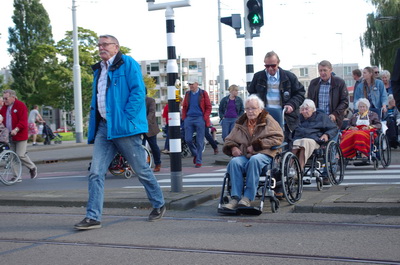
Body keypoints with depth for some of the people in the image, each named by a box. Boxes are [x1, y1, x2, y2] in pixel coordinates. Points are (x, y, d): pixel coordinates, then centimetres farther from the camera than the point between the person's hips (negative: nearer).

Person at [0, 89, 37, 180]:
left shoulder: (21, 105, -10)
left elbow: (23, 121, -17)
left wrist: (16, 129, -29)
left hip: (20, 135, -6)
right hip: (9, 136, 6)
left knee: (21, 155, -9)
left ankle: (33, 168, 16)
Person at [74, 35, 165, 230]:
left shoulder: (128, 64, -3)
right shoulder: (98, 70, 19)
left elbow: (138, 92, -12)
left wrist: (126, 118, -18)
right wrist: (93, 126, 13)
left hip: (124, 127, -6)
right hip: (103, 127, 7)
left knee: (141, 170, 5)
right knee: (96, 173, -3)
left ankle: (159, 205, 23)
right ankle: (93, 217, -1)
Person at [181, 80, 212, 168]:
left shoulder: (203, 93, 1)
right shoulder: (187, 94, 12)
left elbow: (208, 107, 0)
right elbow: (184, 107, 16)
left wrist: (205, 118, -8)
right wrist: (184, 118, 6)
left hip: (199, 119, -3)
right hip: (189, 118, 4)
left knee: (199, 141, -1)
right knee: (188, 139, -2)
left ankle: (198, 161, 7)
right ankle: (195, 154, 25)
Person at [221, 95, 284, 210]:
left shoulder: (268, 120, 11)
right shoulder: (241, 123, 22)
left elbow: (278, 138, -3)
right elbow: (229, 140, 27)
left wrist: (256, 145, -9)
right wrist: (233, 147, 1)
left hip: (263, 154, -3)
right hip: (243, 155, 3)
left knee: (255, 160, -39)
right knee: (234, 162, -32)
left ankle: (247, 197, -37)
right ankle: (235, 198, -35)